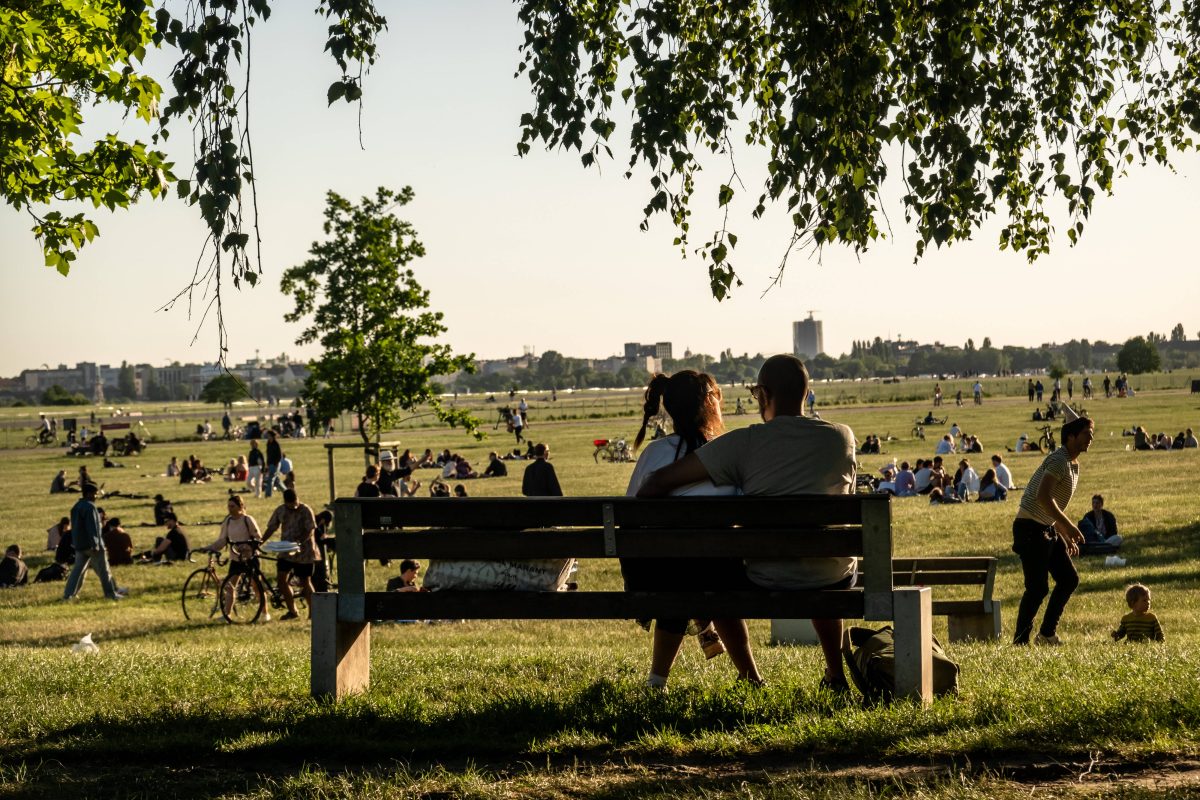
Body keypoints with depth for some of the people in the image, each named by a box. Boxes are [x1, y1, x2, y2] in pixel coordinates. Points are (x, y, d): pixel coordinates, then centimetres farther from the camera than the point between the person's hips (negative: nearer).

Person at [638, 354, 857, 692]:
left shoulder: (744, 443, -9)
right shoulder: (842, 437, -2)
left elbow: (660, 481, -9)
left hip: (767, 583, -3)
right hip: (834, 580, 3)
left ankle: (750, 677, 35)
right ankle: (835, 675, 39)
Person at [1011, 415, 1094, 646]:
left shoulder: (1073, 464, 16)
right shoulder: (1059, 460, -16)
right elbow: (1043, 497, -28)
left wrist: (1067, 537, 20)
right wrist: (1068, 526, -24)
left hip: (1048, 529, 10)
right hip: (1031, 529, -10)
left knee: (1069, 579, 9)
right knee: (1038, 587, -10)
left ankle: (1047, 634, 17)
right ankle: (1020, 640, -1)